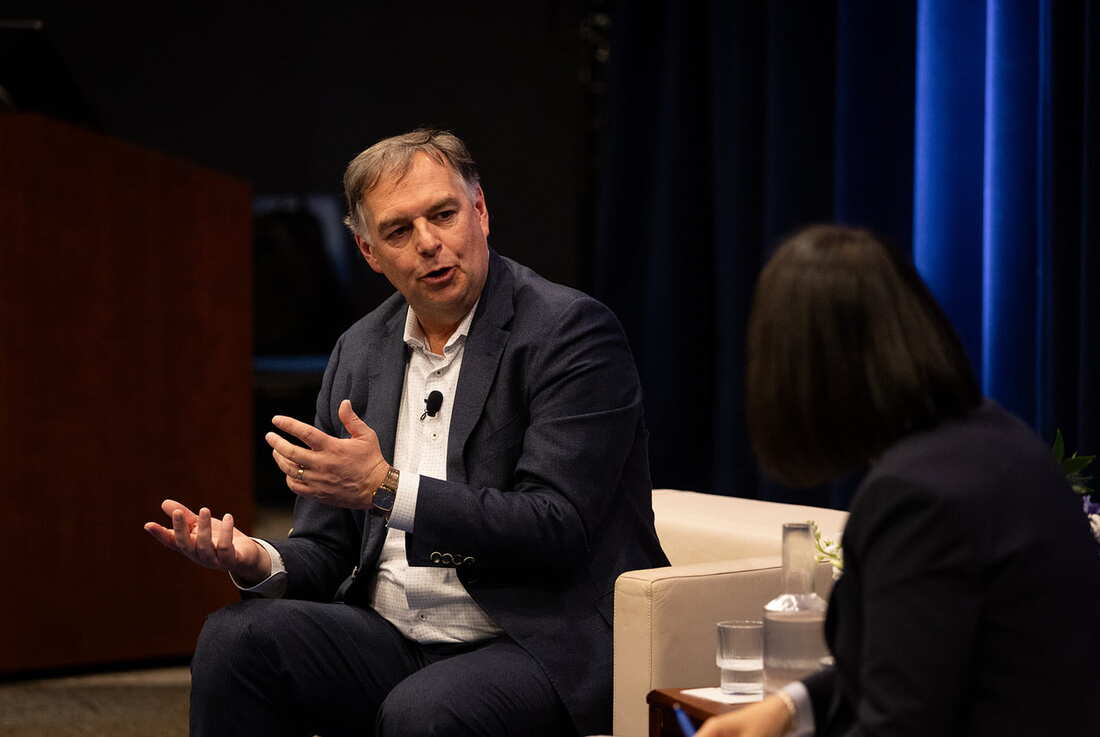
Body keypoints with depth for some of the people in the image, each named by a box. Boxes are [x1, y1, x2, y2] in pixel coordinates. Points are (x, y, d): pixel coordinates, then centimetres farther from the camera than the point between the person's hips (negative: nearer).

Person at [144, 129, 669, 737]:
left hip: (543, 646, -6)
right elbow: (326, 552, 13)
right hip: (393, 640, 6)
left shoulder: (571, 330, -8)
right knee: (234, 637, -18)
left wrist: (390, 490, -24)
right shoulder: (359, 352, 12)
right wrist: (260, 562, -10)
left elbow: (558, 528, -18)